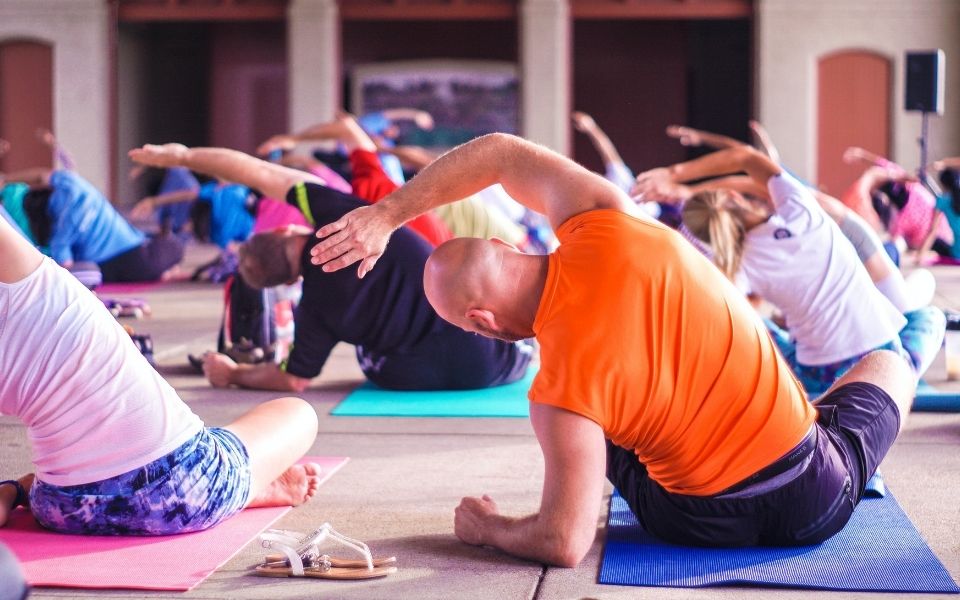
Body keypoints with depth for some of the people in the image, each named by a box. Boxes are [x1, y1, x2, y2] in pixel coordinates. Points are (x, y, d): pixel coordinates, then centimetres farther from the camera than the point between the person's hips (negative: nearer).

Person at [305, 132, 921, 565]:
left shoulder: (560, 391, -25)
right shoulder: (605, 226, -16)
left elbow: (565, 543, -20)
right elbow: (500, 152, -1)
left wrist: (484, 527, -1)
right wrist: (385, 215, 3)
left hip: (704, 523, -1)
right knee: (889, 365, 32)